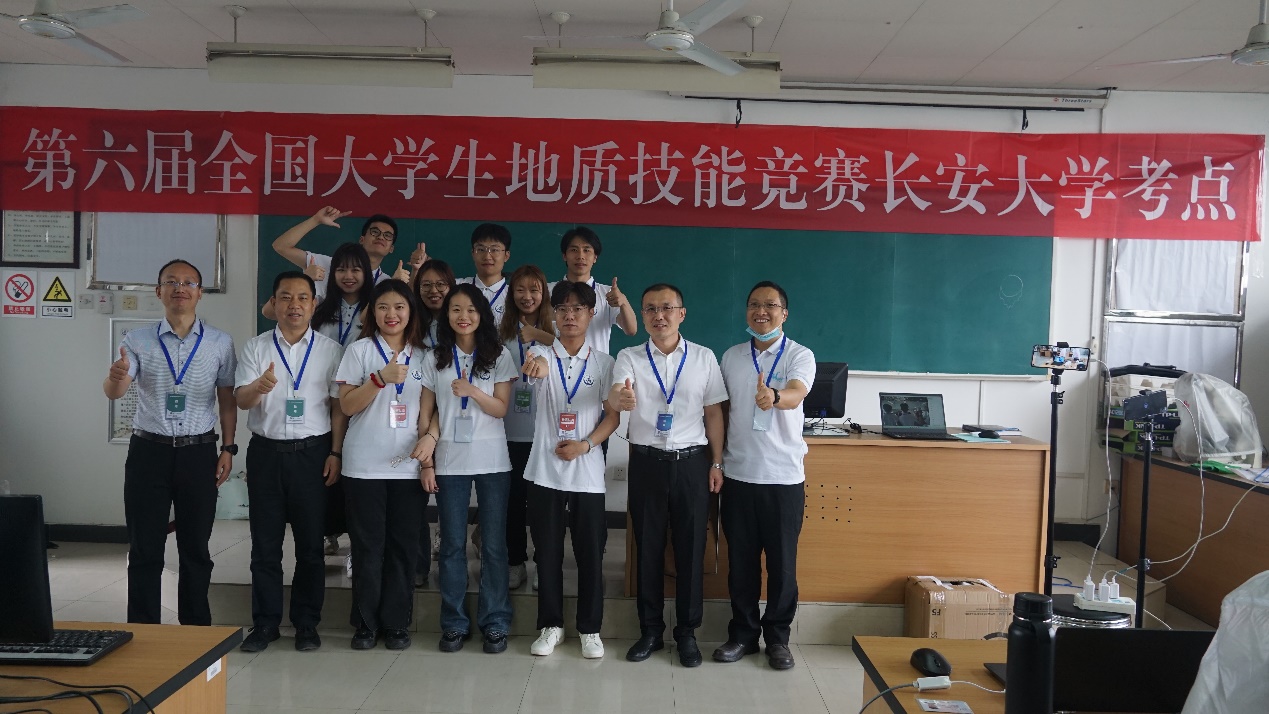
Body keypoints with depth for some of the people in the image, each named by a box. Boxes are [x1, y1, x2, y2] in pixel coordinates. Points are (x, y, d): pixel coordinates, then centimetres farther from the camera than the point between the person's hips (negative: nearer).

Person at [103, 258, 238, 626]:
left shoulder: (220, 343, 2)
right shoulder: (138, 340, 1)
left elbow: (227, 399, 5)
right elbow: (113, 392, -10)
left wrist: (228, 448, -1)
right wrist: (116, 376, -33)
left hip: (199, 453, 0)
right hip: (148, 451, 0)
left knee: (195, 548, 10)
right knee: (144, 549, 6)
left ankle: (196, 631, 22)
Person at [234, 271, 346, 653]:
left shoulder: (331, 350, 3)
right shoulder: (255, 347, 5)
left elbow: (339, 406, 2)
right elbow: (241, 400, -4)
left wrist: (335, 453, -5)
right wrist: (259, 386, -27)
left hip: (312, 452, -1)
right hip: (266, 451, 1)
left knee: (310, 543, 6)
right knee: (265, 543, 7)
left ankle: (307, 624, 18)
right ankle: (265, 623, 19)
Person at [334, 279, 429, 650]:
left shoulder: (422, 356, 9)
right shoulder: (360, 350, 2)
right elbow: (347, 405, -4)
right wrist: (381, 378, -18)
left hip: (408, 466, 2)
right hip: (365, 465, -2)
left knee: (403, 545, 4)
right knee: (368, 545, 3)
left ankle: (396, 622, 15)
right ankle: (365, 623, 15)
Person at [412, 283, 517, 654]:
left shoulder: (499, 356, 2)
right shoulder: (435, 359, 5)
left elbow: (500, 408, -3)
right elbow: (426, 413, 6)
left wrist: (473, 391, -21)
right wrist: (425, 459, 0)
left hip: (492, 462, -1)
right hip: (449, 463, 1)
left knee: (494, 544, 3)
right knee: (452, 544, 6)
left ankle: (495, 622, 13)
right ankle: (455, 623, 17)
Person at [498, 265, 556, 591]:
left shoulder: (555, 328, 2)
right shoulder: (502, 331, 8)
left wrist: (540, 335, -27)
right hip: (511, 429, 2)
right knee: (514, 497, 8)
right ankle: (516, 562, 20)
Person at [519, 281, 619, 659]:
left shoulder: (604, 362, 4)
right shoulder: (542, 355, 0)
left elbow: (613, 415, 2)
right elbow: (534, 361, -26)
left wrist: (585, 444, -15)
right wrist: (537, 364, -51)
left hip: (587, 473, 0)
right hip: (545, 471, 0)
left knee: (590, 554, 6)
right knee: (547, 553, 8)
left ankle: (590, 629, 20)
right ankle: (551, 625, 23)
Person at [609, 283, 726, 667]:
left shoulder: (704, 358, 3)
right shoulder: (629, 357, 0)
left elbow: (714, 413, 6)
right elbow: (614, 398, -18)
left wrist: (717, 463, 2)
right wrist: (621, 399, -42)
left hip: (692, 461, 0)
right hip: (647, 461, 0)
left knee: (691, 548, 6)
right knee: (648, 548, 8)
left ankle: (687, 631, 21)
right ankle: (650, 630, 22)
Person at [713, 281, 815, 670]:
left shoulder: (800, 356, -4)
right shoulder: (730, 357, 9)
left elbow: (796, 395, -24)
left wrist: (774, 397, -47)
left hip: (784, 476, -3)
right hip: (738, 474, 3)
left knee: (782, 562, 6)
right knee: (741, 561, 10)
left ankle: (777, 636, 21)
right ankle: (743, 632, 24)